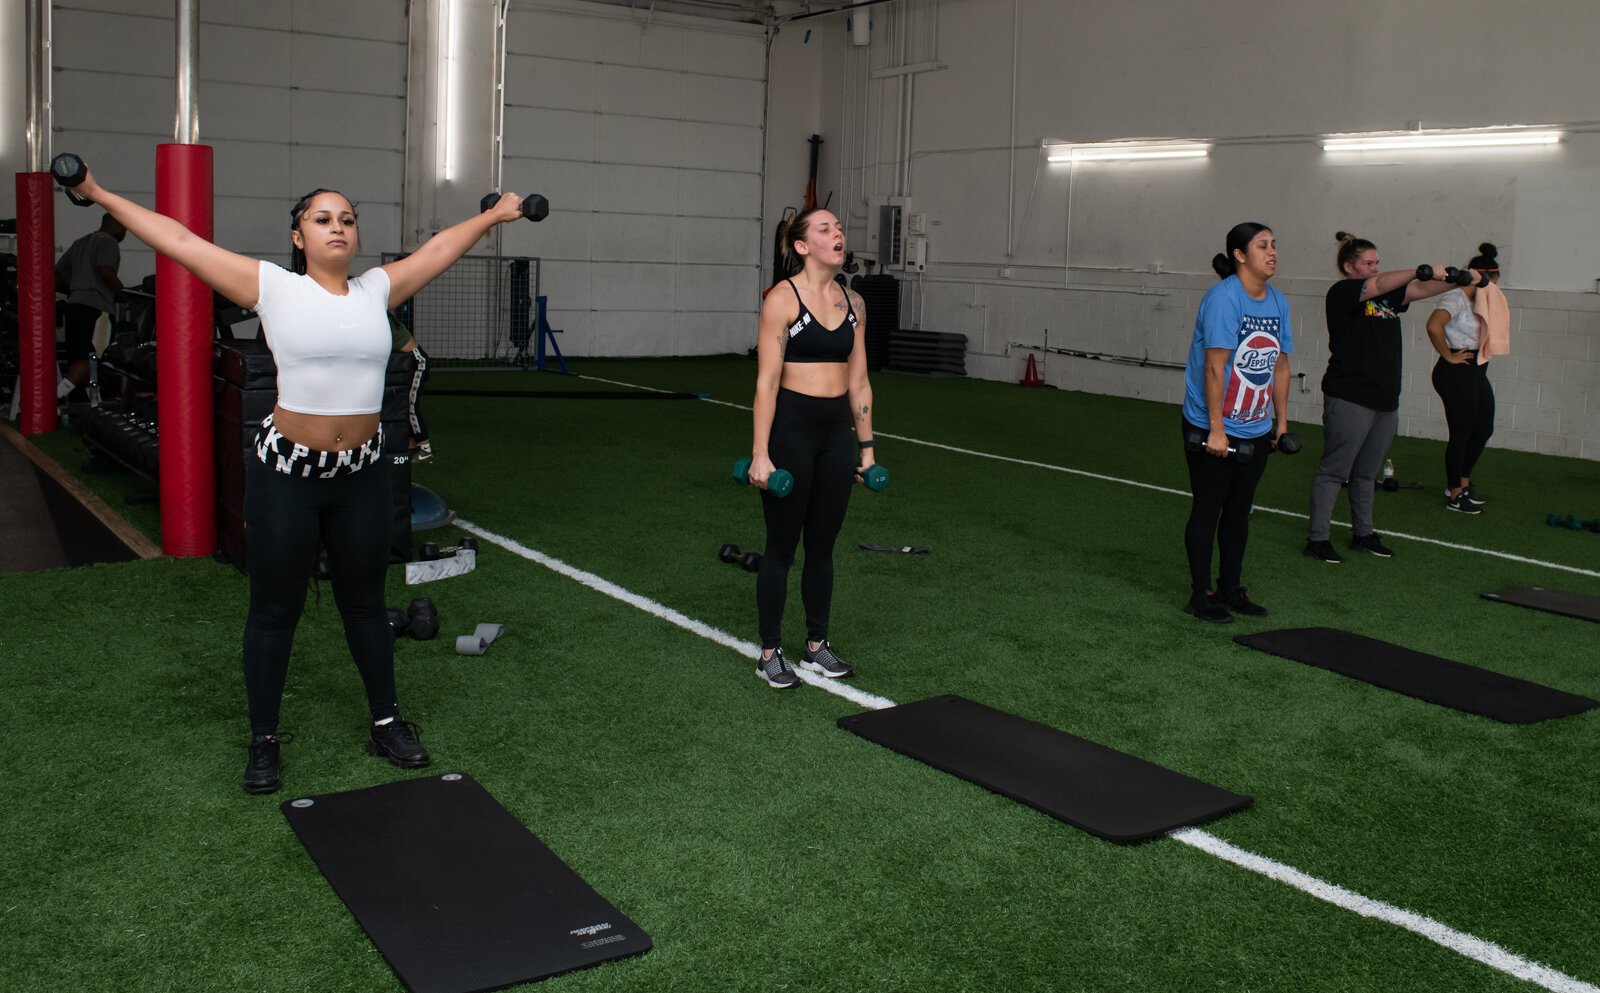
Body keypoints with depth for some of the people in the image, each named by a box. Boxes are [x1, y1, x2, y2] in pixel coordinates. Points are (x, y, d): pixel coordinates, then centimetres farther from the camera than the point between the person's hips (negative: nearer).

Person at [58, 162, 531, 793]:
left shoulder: (376, 289, 6)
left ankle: (386, 723, 31)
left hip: (362, 474, 3)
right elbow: (179, 240, -2)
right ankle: (264, 741, 25)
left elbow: (438, 249, 19)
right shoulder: (274, 287, -4)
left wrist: (492, 216, 29)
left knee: (364, 602, 17)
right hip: (287, 473, -3)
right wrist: (101, 196, 0)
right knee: (275, 609, 9)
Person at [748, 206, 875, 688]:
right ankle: (770, 653, 17)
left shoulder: (852, 302, 7)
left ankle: (817, 646, 27)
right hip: (791, 426, -6)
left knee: (822, 544, 14)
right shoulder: (782, 298, -11)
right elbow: (767, 380, -14)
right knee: (782, 545, 4)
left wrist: (866, 445, 11)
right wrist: (761, 453, -17)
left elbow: (858, 381, 11)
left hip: (837, 431, 6)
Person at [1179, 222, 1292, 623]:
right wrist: (1217, 428, -22)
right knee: (1207, 510, 4)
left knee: (1239, 512, 15)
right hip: (1211, 430, -7)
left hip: (1256, 431, 7)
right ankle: (1201, 595, 14)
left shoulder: (1278, 302, 6)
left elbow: (1280, 365, 12)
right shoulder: (1224, 298, -17)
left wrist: (1281, 420, 13)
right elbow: (1215, 367, -21)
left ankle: (1231, 590, 27)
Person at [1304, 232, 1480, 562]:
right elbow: (1378, 285, -23)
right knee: (1334, 470, -4)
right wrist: (1423, 270, -32)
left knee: (1366, 473, 16)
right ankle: (1317, 538, 0)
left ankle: (1363, 534, 25)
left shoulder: (1386, 297, 17)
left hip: (1385, 400, 8)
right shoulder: (1341, 293, -7)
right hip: (1349, 399, -8)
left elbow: (1419, 291, 12)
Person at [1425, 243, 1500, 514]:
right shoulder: (1456, 299, -14)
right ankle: (1455, 495, 10)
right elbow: (1433, 325, -31)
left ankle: (1463, 482, 32)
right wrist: (1448, 356, -21)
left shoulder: (1476, 301, 14)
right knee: (1461, 433, -2)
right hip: (1457, 373, -10)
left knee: (1484, 429, 16)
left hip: (1477, 372, 10)